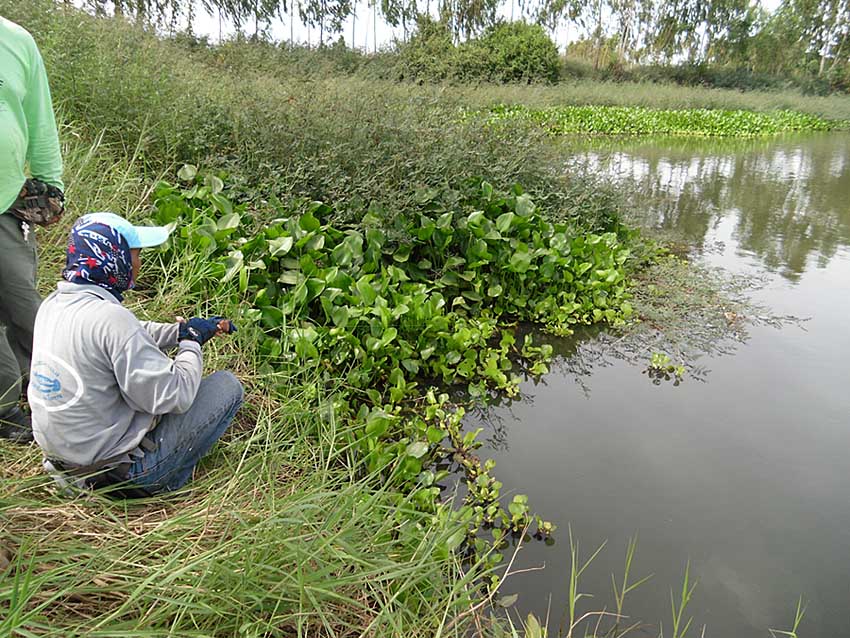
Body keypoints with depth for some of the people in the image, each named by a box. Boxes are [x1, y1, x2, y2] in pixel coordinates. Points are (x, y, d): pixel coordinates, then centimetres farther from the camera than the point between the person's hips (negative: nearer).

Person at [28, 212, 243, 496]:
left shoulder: (53, 304, 1)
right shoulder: (110, 318, -28)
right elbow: (175, 397, -25)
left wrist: (180, 331, 4)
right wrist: (191, 342, -10)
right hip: (115, 470, -9)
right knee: (227, 385, -4)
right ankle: (160, 484, 1)